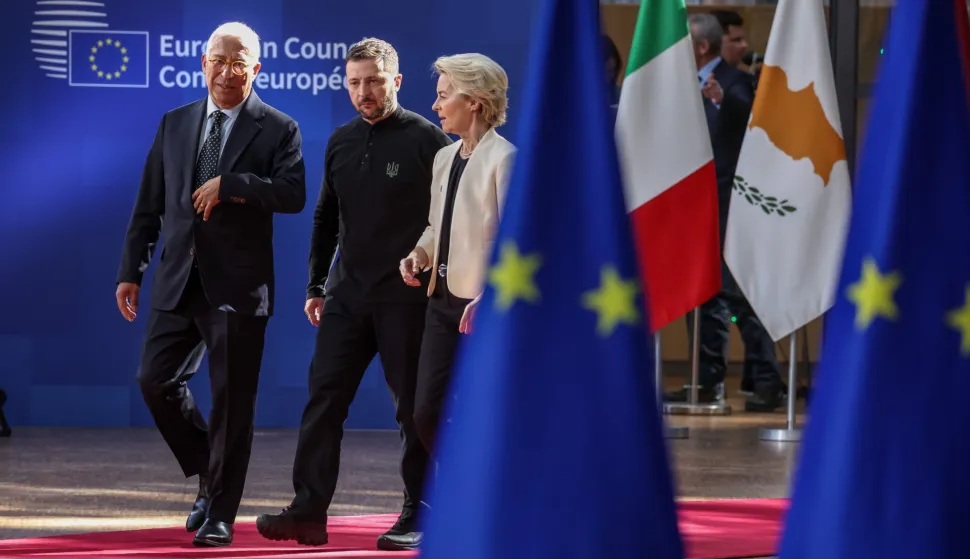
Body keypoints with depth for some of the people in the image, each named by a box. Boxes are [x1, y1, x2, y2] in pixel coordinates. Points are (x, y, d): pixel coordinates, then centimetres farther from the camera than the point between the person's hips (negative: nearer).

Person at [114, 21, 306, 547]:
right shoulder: (174, 124, 11)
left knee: (232, 401, -1)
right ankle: (209, 476, 24)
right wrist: (131, 271, 8)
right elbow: (149, 205, 12)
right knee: (157, 381, 2)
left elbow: (293, 195, -16)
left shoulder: (277, 129, -1)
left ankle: (219, 515, 7)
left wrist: (230, 184, -21)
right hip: (179, 281, 4)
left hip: (237, 285, -4)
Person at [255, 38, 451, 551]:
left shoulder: (426, 140, -6)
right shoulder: (341, 143, 11)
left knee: (414, 407, 2)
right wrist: (316, 286, 15)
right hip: (347, 294, 5)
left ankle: (417, 518, 9)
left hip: (405, 297, -5)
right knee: (323, 398, -2)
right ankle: (309, 512, -1)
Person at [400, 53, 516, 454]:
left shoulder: (503, 158, -11)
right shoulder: (444, 157, 13)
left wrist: (488, 299, -24)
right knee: (426, 414, 6)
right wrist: (420, 253, 2)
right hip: (444, 300, 8)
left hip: (486, 307, -8)